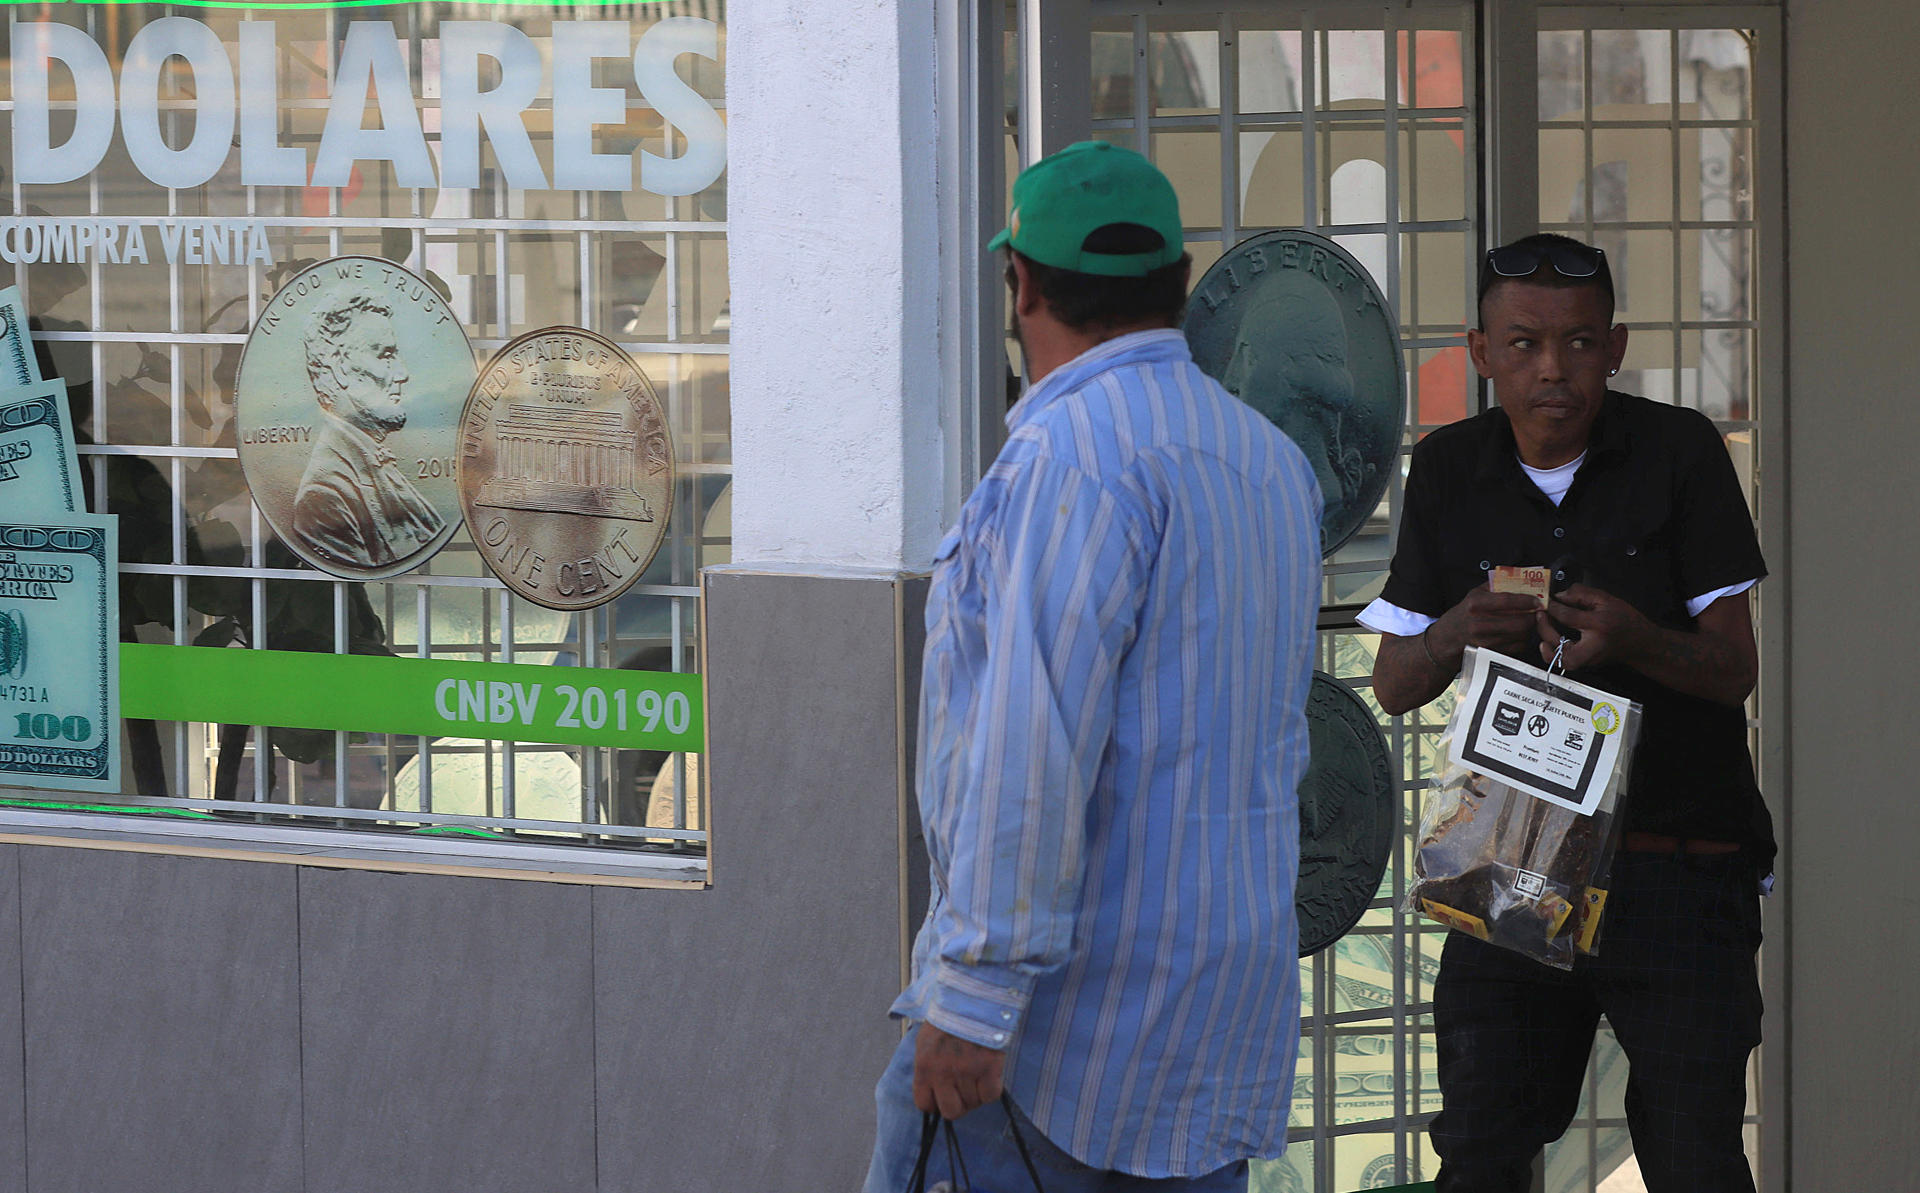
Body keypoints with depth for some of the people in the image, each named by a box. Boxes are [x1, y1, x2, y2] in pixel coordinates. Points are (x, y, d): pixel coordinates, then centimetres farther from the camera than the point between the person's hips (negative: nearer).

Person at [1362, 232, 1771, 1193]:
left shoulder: (1680, 453, -4)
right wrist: (1455, 633, -17)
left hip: (1677, 853, -3)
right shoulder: (1450, 472, 5)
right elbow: (1394, 685, 6)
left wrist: (1633, 640, -28)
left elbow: (1736, 671, -7)